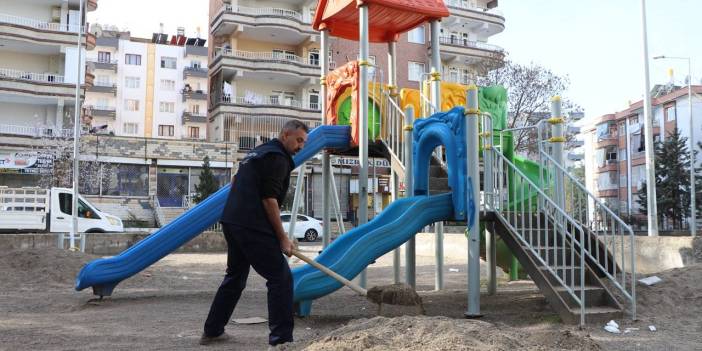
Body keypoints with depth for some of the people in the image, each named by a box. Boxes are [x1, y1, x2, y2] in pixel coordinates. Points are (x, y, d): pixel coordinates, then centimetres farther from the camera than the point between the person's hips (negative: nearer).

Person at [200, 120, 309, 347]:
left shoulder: (258, 152, 22)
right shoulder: (278, 158, -8)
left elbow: (237, 185, 30)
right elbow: (269, 200, -16)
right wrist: (282, 238, -11)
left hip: (232, 222, 10)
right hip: (253, 227, -10)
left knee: (235, 277, 21)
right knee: (281, 278, -5)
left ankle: (212, 331, 28)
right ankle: (281, 339, -6)